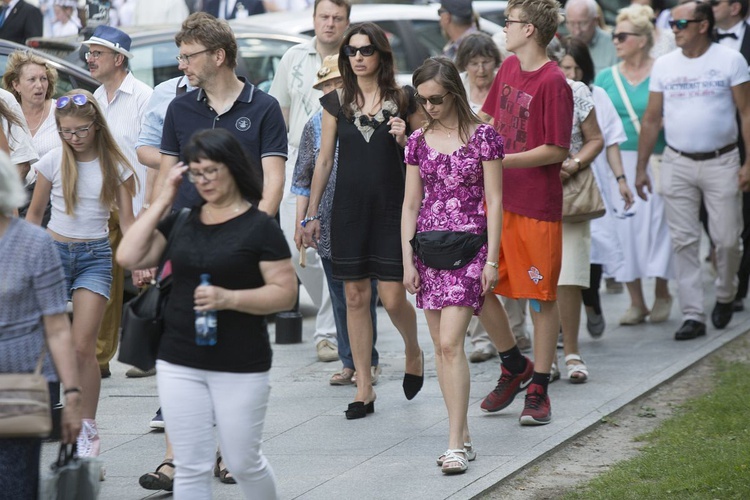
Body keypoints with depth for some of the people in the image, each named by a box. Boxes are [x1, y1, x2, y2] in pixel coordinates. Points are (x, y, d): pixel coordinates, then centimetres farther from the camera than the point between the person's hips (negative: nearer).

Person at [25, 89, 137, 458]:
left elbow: (127, 219, 4)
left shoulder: (115, 165, 0)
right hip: (54, 251, 1)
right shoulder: (53, 162, 1)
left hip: (96, 255, -1)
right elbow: (34, 213, 10)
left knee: (83, 346, -10)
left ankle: (87, 429, -1)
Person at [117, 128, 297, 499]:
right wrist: (162, 201, -1)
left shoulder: (259, 227, -6)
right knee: (190, 469, 5)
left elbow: (286, 293, -9)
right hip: (180, 365, 4)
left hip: (240, 367, -4)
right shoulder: (181, 221, 8)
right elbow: (128, 257, 0)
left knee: (244, 464, 8)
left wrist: (229, 298, -23)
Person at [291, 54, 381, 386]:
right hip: (328, 227, 4)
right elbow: (303, 178, 13)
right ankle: (350, 362, 14)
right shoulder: (316, 125, 9)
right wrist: (301, 224, 12)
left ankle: (367, 361, 6)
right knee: (340, 297, 8)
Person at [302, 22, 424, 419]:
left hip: (391, 208, -2)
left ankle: (413, 352, 26)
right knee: (355, 297, 2)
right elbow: (324, 160, 10)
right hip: (349, 208, 2)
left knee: (393, 297, -6)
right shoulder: (336, 103, 6)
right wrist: (311, 214, 10)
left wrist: (404, 139, -14)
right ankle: (364, 389, 8)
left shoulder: (403, 101, 1)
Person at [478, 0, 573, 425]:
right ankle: (514, 366, 24)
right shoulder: (509, 69, 8)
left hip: (537, 206, -7)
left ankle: (539, 390, 12)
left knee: (542, 297, 3)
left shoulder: (553, 82, -14)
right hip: (497, 199, 7)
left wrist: (501, 161, -18)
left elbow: (556, 151, -16)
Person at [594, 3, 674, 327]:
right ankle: (636, 303, 10)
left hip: (654, 160, -3)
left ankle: (661, 294, 16)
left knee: (654, 223, -3)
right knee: (622, 226, 1)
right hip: (617, 162, 3)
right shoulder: (606, 77, 9)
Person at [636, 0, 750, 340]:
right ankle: (692, 315, 2)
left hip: (721, 162, -2)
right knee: (684, 242, -1)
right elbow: (651, 118, 10)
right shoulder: (664, 65, 6)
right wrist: (641, 168, 8)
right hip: (677, 163, 2)